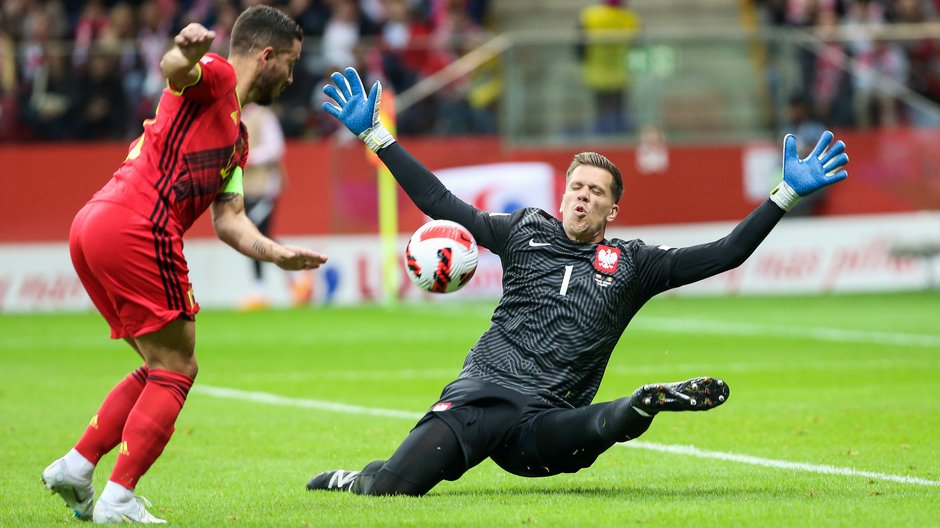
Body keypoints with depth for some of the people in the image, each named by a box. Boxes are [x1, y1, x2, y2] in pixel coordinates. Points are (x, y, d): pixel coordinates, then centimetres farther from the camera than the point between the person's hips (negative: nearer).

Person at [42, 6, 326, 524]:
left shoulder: (237, 137, 29)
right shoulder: (214, 77, 2)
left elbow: (228, 220, 21)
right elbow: (174, 71, -22)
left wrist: (277, 253, 4)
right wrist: (186, 52, -45)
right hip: (138, 229, -10)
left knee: (164, 369, 19)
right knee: (175, 372, -3)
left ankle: (75, 466, 15)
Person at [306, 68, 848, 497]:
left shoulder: (632, 264, 11)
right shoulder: (527, 232, 13)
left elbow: (724, 254, 6)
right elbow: (440, 204, 14)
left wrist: (787, 194, -2)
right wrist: (373, 134, 12)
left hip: (546, 422, -1)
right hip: (483, 391, 1)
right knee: (391, 485, -17)